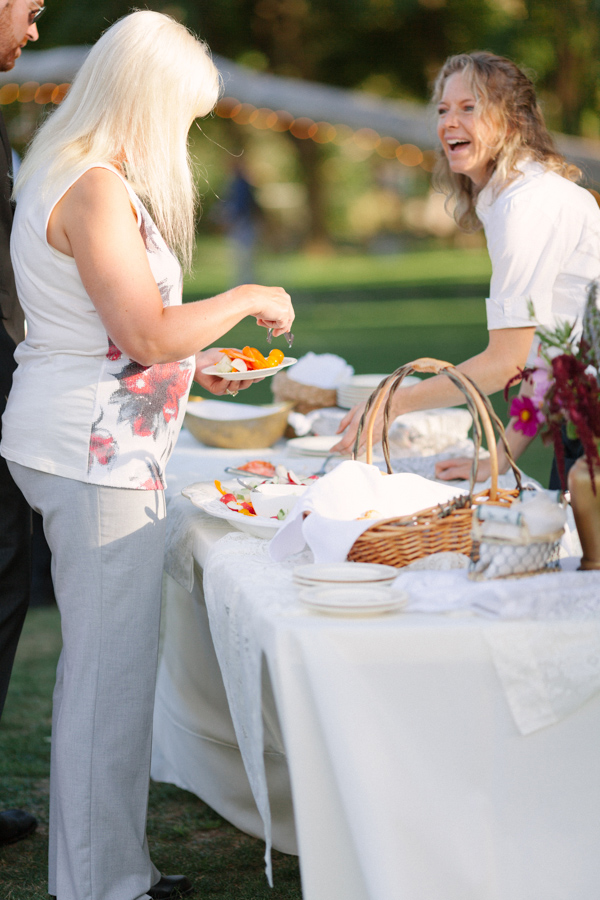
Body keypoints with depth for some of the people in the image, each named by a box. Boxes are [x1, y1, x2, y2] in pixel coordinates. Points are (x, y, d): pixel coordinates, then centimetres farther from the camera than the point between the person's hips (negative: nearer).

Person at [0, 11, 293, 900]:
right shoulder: (96, 190, -17)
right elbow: (147, 333, -21)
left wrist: (191, 366, 20)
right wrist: (245, 299, -7)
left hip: (84, 445, 11)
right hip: (95, 454, -11)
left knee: (106, 661, 15)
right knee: (110, 667, -3)